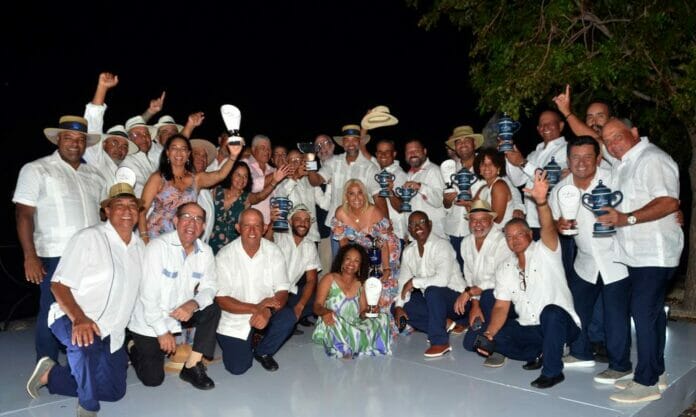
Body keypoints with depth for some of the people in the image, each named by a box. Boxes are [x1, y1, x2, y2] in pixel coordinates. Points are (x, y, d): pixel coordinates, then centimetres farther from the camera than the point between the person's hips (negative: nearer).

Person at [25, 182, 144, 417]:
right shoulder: (89, 238, -14)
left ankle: (51, 374, 29)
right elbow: (59, 284, -17)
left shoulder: (139, 246, 6)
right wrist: (79, 319, -32)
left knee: (115, 392, 12)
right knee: (86, 342, -41)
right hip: (72, 320, -7)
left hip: (112, 332, 7)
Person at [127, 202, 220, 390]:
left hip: (182, 314, 5)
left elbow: (209, 286, -2)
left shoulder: (205, 251, -5)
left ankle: (192, 366, -11)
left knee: (212, 310, -20)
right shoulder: (158, 246, -21)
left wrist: (193, 304, -24)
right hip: (149, 321, -5)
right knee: (153, 378, -4)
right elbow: (148, 295, -21)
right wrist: (162, 331, -19)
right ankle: (135, 350, 28)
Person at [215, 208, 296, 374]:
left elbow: (282, 291, -10)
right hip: (234, 319, -2)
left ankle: (262, 352, 3)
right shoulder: (224, 256, -13)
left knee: (288, 317, -27)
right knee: (238, 367, -12)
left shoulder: (274, 252, -8)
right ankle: (245, 346, 25)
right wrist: (255, 308, -28)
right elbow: (220, 299, -15)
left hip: (266, 312, 2)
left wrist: (267, 311, -31)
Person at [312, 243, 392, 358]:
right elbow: (317, 305, -3)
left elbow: (363, 312, 10)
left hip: (354, 328, 4)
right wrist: (325, 312, -27)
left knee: (383, 317, -16)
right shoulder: (329, 279, 5)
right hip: (333, 328, -4)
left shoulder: (361, 284, 15)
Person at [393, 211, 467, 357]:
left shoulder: (442, 245, -17)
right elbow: (403, 281, 4)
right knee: (396, 307, -6)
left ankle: (440, 342, -24)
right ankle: (445, 324, -5)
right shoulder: (408, 251, 6)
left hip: (455, 298, -8)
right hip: (430, 300, 8)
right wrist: (399, 305, -10)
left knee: (432, 290, -36)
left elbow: (442, 279, -31)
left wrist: (414, 282, -22)